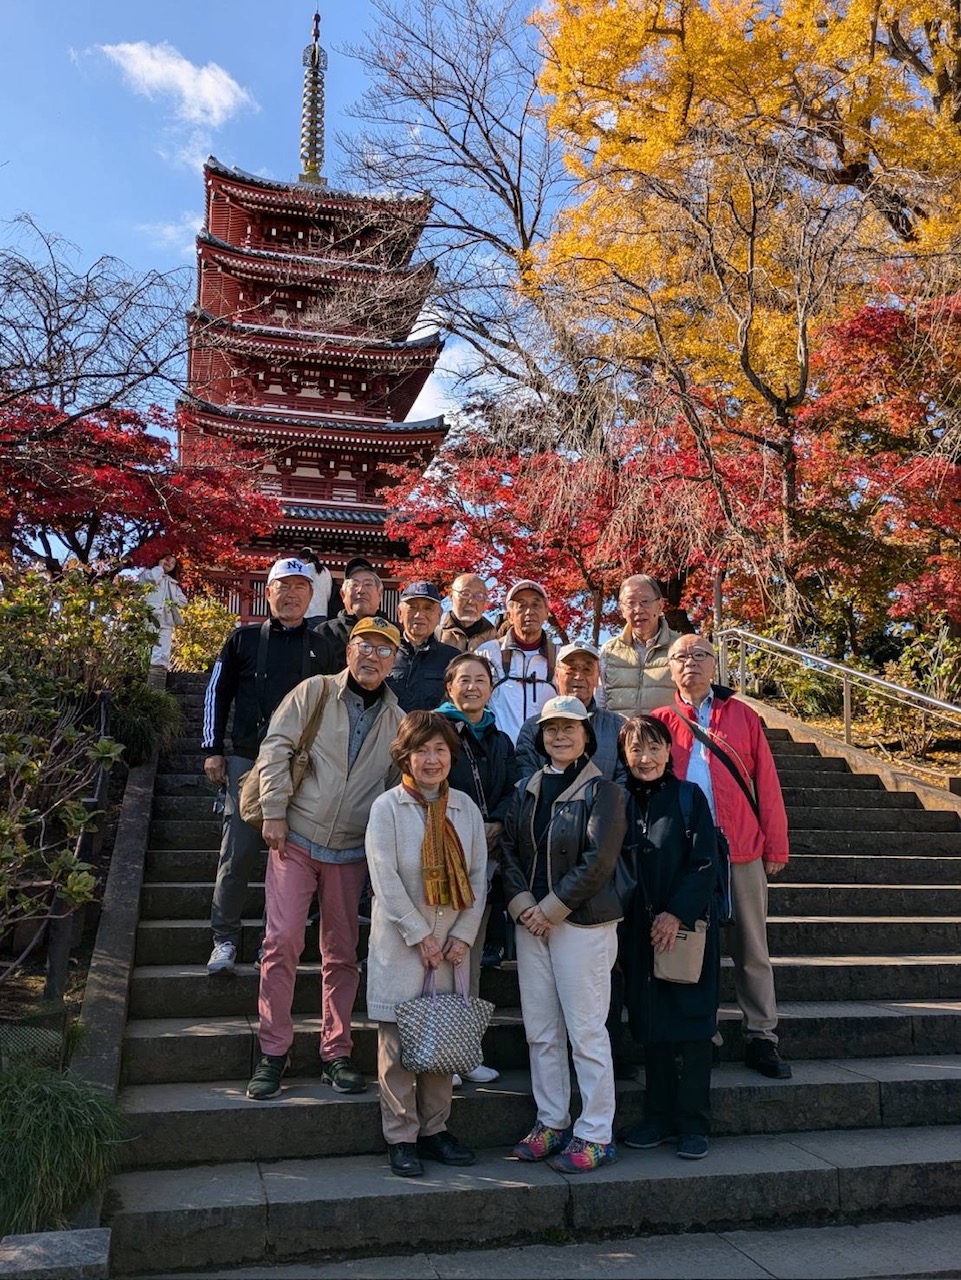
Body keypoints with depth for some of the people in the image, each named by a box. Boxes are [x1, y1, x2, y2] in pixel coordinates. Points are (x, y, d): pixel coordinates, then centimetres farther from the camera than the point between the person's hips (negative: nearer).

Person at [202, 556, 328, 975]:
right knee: (238, 850, -3)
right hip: (246, 761, -1)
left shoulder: (321, 647, 9)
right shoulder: (244, 638, 7)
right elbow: (217, 693, 10)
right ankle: (225, 939, 10)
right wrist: (213, 750, 4)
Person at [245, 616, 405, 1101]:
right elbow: (276, 747, -5)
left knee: (342, 953, 9)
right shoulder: (315, 692, -1)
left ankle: (336, 1053, 21)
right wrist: (274, 812, -11)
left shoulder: (396, 721, 7)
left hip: (350, 851, 3)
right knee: (282, 942, -6)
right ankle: (273, 1052, 8)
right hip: (295, 840, -2)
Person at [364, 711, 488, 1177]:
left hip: (450, 944, 4)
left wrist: (463, 935, -3)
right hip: (400, 945, -3)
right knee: (398, 1041, 2)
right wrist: (421, 936, -12)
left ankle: (435, 1129, 24)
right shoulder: (386, 807, -6)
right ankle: (401, 1138, 15)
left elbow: (478, 875, 6)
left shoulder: (465, 807, 5)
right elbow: (386, 880, -11)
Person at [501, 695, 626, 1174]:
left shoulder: (602, 792, -7)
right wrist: (522, 905, -8)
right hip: (530, 921, 6)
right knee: (540, 1030, 12)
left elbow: (597, 863, -14)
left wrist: (550, 909, -14)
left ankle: (595, 1135, 13)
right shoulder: (526, 791, 11)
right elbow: (509, 851, 7)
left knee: (586, 1031, 0)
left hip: (583, 923, -6)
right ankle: (551, 1122, 26)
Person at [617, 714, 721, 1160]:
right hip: (640, 930, 3)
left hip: (687, 926, -3)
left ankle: (693, 1124, 12)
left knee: (690, 1023, 1)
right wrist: (625, 920, 0)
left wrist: (676, 914, -14)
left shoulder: (689, 797, -4)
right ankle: (658, 1118, 21)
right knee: (651, 1026, 9)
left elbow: (705, 864, -8)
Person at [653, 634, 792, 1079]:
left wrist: (776, 845, 2)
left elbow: (766, 783, 5)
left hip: (743, 850, 0)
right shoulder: (661, 722, 6)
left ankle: (761, 1038, 18)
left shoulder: (743, 716, 6)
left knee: (751, 947, 7)